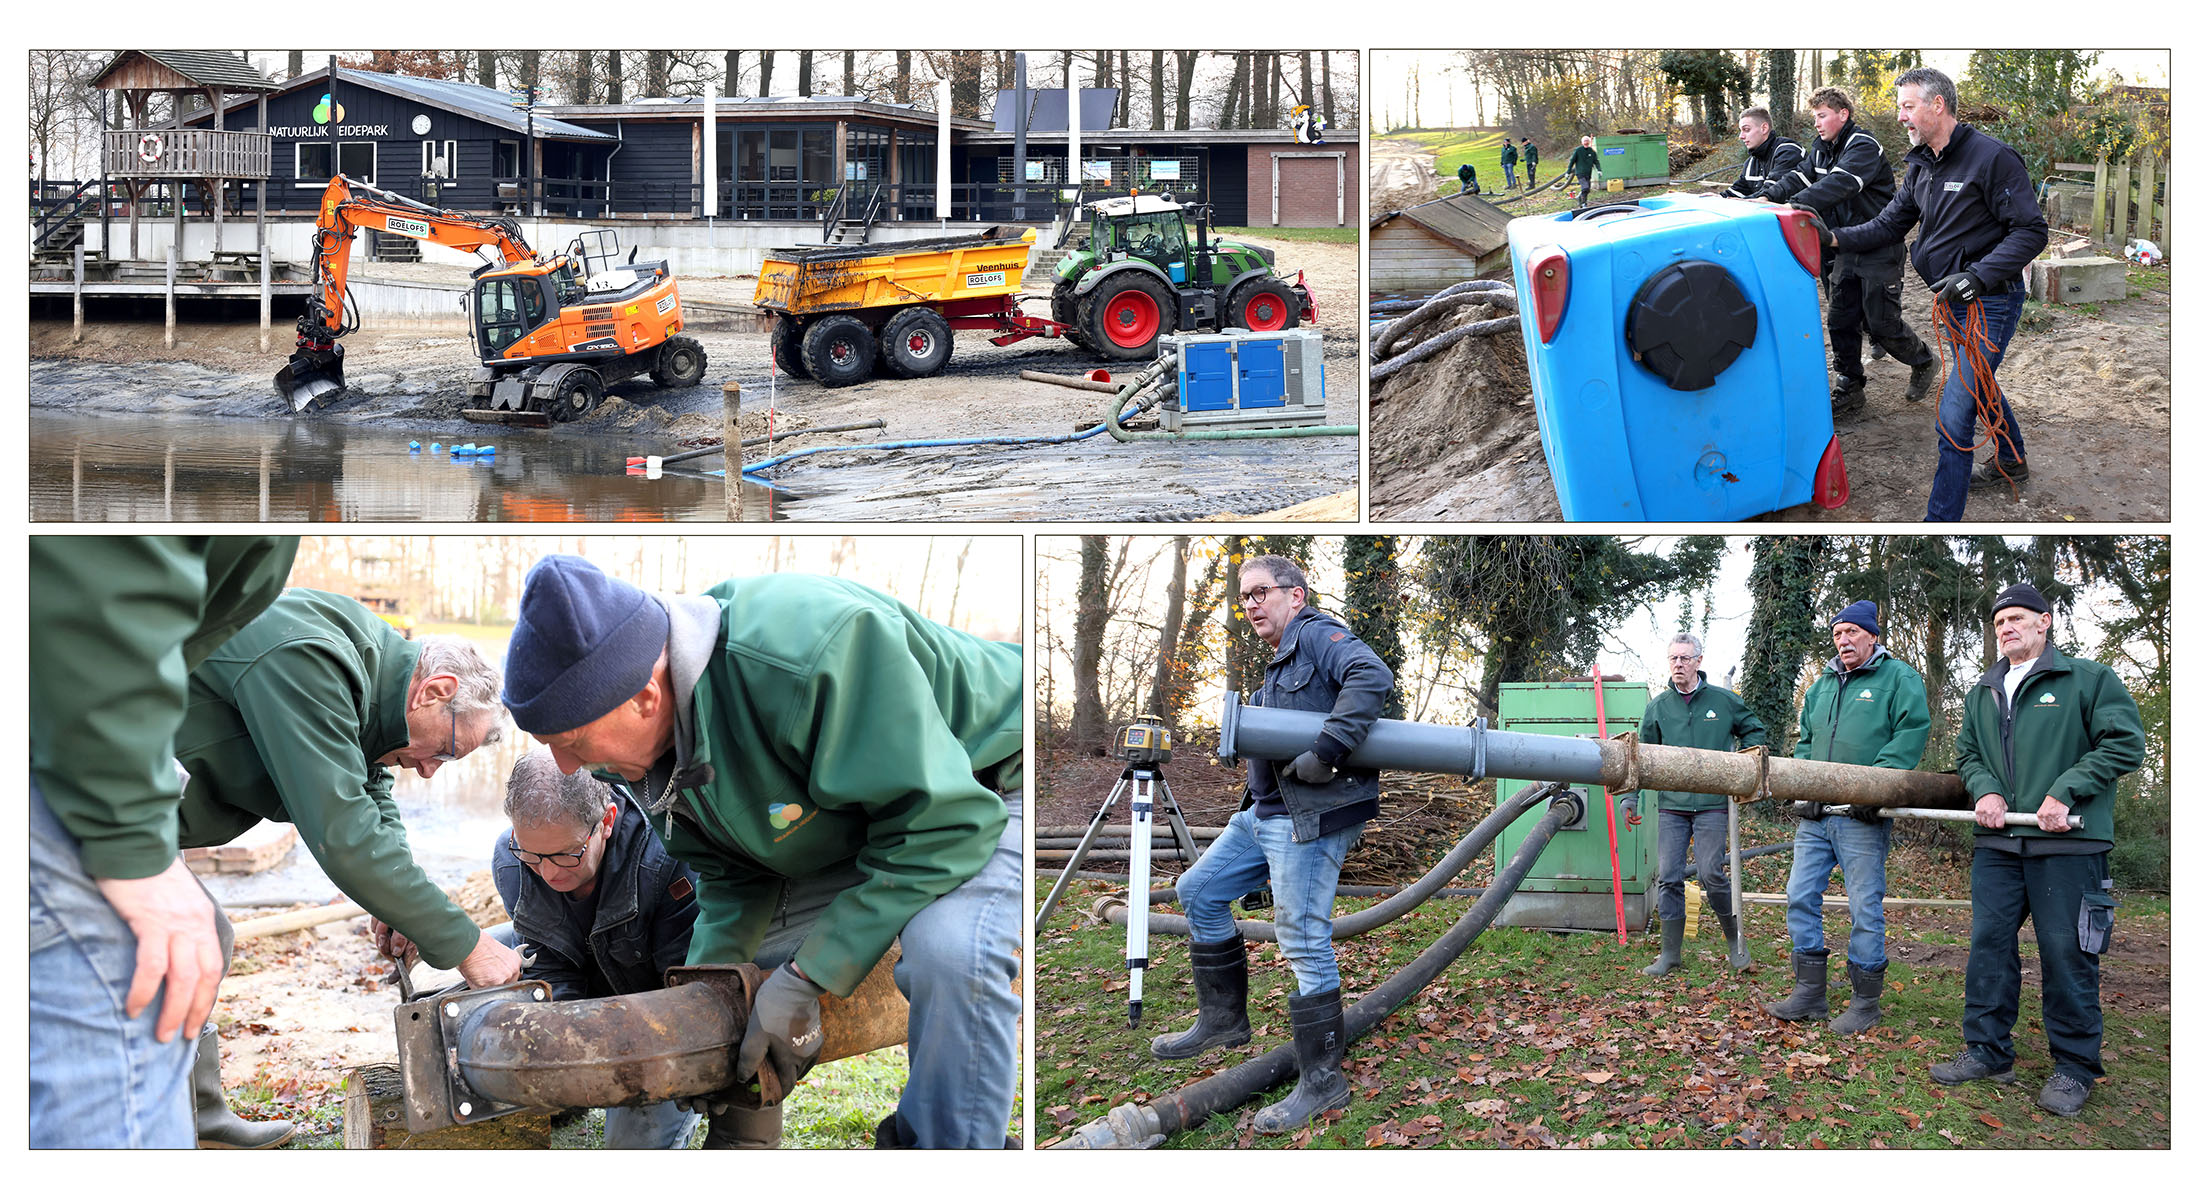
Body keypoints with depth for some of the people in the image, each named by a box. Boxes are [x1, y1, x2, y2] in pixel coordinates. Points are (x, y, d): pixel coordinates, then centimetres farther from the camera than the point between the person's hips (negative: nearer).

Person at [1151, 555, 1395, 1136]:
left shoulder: (1318, 635, -7)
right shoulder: (1278, 668, 23)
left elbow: (1371, 677, -25)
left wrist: (1324, 753, -29)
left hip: (1310, 819, -11)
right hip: (1265, 814, 11)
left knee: (1303, 940, -9)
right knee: (1199, 891, 17)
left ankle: (1323, 1079, -2)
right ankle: (1224, 1019, 26)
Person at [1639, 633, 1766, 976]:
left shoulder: (1723, 700, 4)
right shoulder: (1657, 707, 9)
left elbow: (1754, 730, 18)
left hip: (1712, 803, -2)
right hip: (1671, 804, 2)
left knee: (1711, 873, -10)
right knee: (1668, 878, -1)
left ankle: (1735, 939, 12)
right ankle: (1669, 954, 6)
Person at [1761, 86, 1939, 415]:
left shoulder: (1863, 146, -20)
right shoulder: (1823, 148, 8)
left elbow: (1838, 185, -36)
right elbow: (1799, 177, -2)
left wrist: (1794, 206, -49)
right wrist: (1766, 197, -22)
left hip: (1879, 250, -8)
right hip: (1847, 250, 8)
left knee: (1881, 322, -2)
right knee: (1840, 321, 7)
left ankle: (1923, 361, 24)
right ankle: (1849, 388, 18)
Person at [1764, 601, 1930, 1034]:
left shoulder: (1898, 678, 0)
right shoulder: (1822, 685, 19)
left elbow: (1912, 732, -11)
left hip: (1862, 819, -6)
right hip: (1815, 815, 6)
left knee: (1865, 908, -3)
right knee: (1801, 897, 4)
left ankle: (1865, 1002, 7)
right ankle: (1809, 994, 13)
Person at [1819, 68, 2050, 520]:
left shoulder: (1991, 158, -18)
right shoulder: (1921, 166, 8)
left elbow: (2031, 231, -20)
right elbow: (1889, 224, 11)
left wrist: (1978, 276, -30)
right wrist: (1836, 237, -6)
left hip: (1989, 301, -9)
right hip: (1954, 299, 9)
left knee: (1954, 416, -13)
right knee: (1979, 385, 29)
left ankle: (1941, 521, -9)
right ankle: (2011, 462, 53)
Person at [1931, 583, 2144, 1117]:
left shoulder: (2089, 679, 1)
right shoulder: (1981, 694, 19)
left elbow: (2124, 743, -5)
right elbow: (1968, 753, 21)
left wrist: (2065, 793, -13)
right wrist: (1984, 790, -2)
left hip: (2068, 841, -5)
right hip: (1997, 843, 5)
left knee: (2067, 952, -3)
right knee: (1989, 943, 4)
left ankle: (2074, 1067, 7)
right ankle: (1988, 1051, 13)